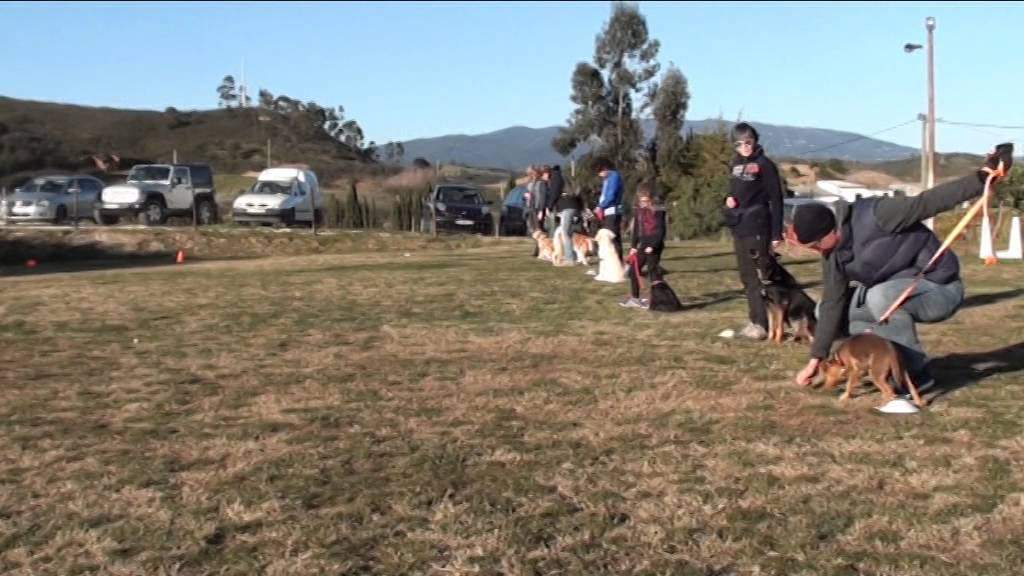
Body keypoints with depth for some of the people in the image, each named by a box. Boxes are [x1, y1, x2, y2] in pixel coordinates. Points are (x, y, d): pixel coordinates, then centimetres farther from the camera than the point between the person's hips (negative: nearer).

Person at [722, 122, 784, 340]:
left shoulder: (764, 165, -7)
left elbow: (776, 200, -8)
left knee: (761, 276, -9)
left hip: (756, 229, -8)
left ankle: (763, 324, -6)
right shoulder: (736, 164, 13)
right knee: (747, 277, 12)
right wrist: (729, 199, 0)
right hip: (739, 229, 8)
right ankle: (755, 321, 19)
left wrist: (776, 233, -13)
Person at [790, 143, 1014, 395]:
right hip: (896, 294, 8)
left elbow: (928, 202, -25)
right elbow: (833, 304, -3)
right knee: (824, 310, -2)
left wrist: (982, 176, -32)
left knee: (881, 296, -37)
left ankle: (917, 372, -19)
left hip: (940, 289, -8)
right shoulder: (833, 254, -5)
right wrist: (816, 359, -4)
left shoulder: (875, 215, -27)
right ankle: (895, 361, 1)